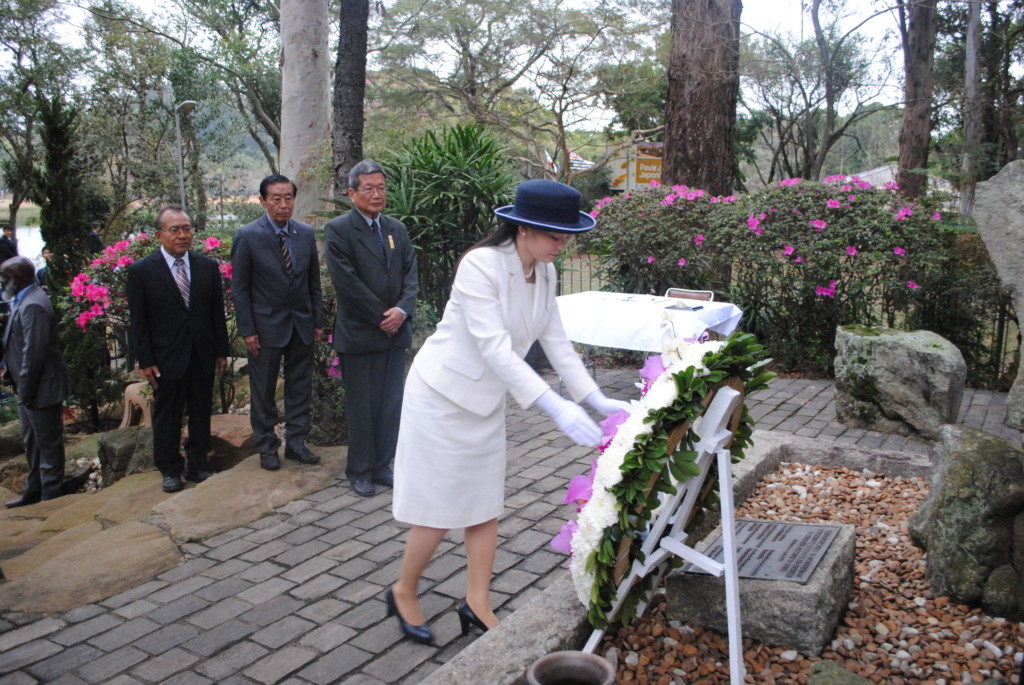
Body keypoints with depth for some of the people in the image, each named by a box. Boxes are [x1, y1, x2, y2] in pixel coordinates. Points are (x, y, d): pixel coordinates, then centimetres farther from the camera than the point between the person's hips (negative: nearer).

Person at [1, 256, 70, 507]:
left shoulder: (33, 305, -23)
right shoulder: (23, 300, 10)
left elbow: (34, 352, -25)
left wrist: (26, 390, -20)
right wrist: (23, 388, 12)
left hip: (41, 389, -11)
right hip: (29, 388, 11)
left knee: (48, 443, 3)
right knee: (32, 441, 21)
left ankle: (51, 496, 14)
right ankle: (34, 491, 36)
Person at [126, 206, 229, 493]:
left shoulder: (208, 266, 3)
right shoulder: (142, 271, -7)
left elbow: (217, 313, 7)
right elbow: (138, 321, -5)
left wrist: (221, 351, 6)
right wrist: (145, 361, -8)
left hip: (203, 357, 3)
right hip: (167, 359, -3)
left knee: (201, 413, 12)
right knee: (166, 416, 10)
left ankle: (198, 465, 26)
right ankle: (170, 469, 25)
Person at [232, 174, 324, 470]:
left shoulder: (306, 233, 4)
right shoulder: (247, 236, -8)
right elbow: (239, 288, -6)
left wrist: (318, 321, 6)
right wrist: (247, 331, -10)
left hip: (302, 324, 4)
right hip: (266, 325, -3)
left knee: (300, 388, 10)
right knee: (263, 391, 8)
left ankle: (296, 443, 23)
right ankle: (267, 447, 22)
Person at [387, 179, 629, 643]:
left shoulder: (544, 272, -2)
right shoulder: (481, 265, -26)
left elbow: (555, 342, 1)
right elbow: (495, 348, -33)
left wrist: (598, 401, -7)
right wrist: (557, 408, -39)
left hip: (487, 398, 8)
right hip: (444, 395, -7)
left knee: (485, 504, 12)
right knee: (439, 509, 3)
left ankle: (478, 604, 25)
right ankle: (403, 594, 26)